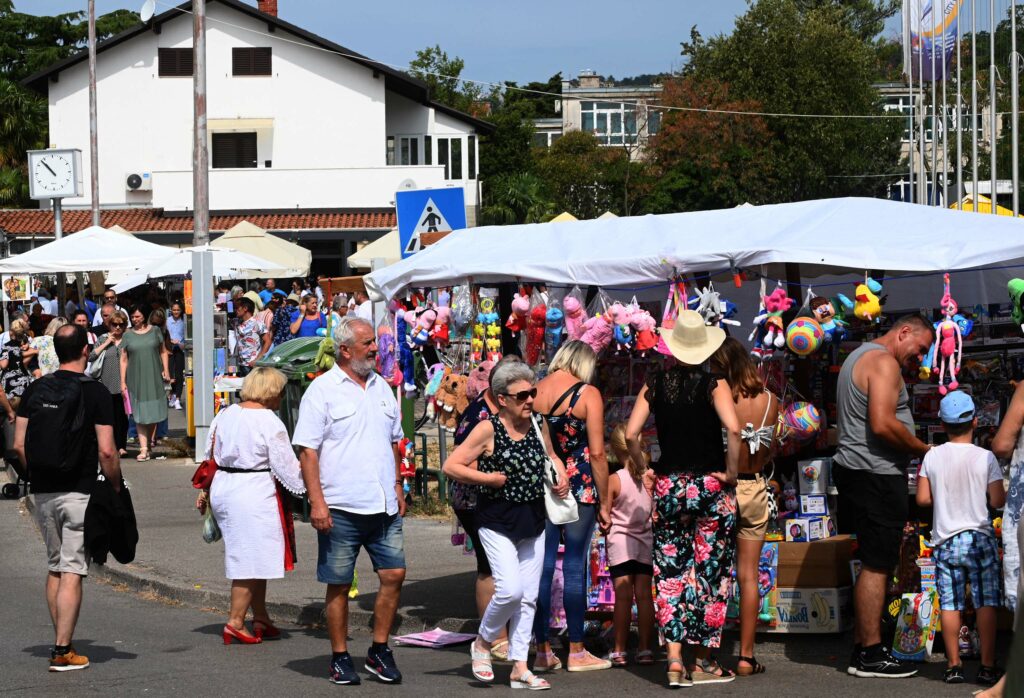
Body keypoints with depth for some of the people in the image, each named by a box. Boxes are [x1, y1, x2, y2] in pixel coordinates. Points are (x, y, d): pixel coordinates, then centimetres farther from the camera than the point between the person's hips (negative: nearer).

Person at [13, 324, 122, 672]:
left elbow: (19, 445, 5)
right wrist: (117, 488, -1)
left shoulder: (35, 390, 4)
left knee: (54, 568, 16)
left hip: (43, 493, 5)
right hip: (79, 493, -5)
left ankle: (61, 642, 19)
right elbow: (106, 451, -13)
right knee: (72, 571, -4)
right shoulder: (94, 392, -9)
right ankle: (63, 650, -7)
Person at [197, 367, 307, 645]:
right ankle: (235, 622, 1)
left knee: (253, 557, 15)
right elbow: (287, 467, -12)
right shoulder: (270, 423, -13)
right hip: (255, 494, -8)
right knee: (252, 559, 0)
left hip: (222, 489, 8)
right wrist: (307, 489, 0)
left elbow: (211, 457, 15)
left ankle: (261, 619, 20)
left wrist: (205, 492, 23)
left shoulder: (224, 416, 8)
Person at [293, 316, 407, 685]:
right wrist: (316, 501, -15)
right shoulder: (323, 390, -4)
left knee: (394, 574, 0)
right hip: (341, 508, -5)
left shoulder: (381, 387, 14)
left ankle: (379, 649, 14)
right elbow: (307, 450, -8)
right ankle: (340, 658, 12)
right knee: (338, 585, 2)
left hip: (384, 506, 5)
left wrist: (397, 486, 16)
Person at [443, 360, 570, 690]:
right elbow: (451, 466, -14)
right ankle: (483, 643, 10)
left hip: (534, 520, 6)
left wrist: (561, 475, 3)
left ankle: (520, 668, 11)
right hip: (498, 521, -6)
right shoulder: (488, 430, -13)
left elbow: (550, 456, 23)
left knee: (529, 597, 5)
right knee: (510, 590, -17)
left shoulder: (539, 424, 4)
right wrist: (491, 479, -15)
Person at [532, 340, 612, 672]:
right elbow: (597, 454, -9)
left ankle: (543, 651, 9)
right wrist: (604, 503, -2)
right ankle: (576, 652, 6)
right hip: (579, 487, -4)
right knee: (575, 567, 1)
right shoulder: (588, 394, -7)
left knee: (543, 567, 6)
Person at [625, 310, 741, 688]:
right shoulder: (714, 384, -6)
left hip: (668, 485, 2)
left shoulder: (655, 383, 2)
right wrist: (731, 472, -10)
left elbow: (631, 435, -4)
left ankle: (675, 659, -1)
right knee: (709, 572, 6)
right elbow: (732, 428, -22)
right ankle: (703, 662, 10)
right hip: (711, 484, -2)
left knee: (671, 572, 7)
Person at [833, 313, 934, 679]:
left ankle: (862, 647, 13)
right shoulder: (884, 362, -12)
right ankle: (870, 654, -8)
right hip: (876, 475, -11)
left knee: (872, 562, 11)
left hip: (853, 468, 11)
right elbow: (883, 425, -23)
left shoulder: (858, 357, 22)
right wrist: (924, 449, -11)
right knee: (877, 564, -9)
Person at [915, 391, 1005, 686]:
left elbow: (923, 498, -1)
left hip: (945, 539, 2)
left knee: (950, 604, 6)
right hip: (980, 538, -2)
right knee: (986, 603, 3)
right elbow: (997, 500, -8)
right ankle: (987, 666, 3)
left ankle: (954, 665, 8)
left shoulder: (932, 457, -2)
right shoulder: (985, 457, -8)